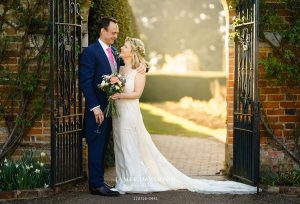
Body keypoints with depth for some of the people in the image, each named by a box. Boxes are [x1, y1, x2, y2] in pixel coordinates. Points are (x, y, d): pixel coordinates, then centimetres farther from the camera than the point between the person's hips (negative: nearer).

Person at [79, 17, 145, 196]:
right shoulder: (91, 52, -10)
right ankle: (96, 184, 2)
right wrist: (95, 107, -20)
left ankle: (99, 181, 19)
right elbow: (85, 82, -15)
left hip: (110, 106, 8)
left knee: (102, 146, 12)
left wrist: (142, 66, -2)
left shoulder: (114, 52, 13)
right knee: (96, 146, -3)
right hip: (98, 108, -8)